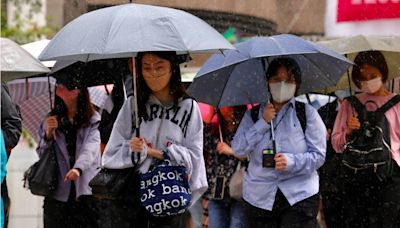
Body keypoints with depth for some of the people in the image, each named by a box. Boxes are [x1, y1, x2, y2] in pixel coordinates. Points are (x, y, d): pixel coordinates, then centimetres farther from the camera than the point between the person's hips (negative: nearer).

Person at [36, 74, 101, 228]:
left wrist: (78, 168, -28)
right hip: (58, 191, 2)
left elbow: (91, 148, -10)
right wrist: (48, 134, -3)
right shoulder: (51, 120, 14)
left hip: (85, 191, -2)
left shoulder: (93, 120, 4)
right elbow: (41, 154, 15)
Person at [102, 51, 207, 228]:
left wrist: (154, 152, -11)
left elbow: (194, 157, -2)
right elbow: (111, 155, 2)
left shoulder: (189, 107, 2)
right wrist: (132, 150, -18)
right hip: (131, 197, 1)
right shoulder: (132, 105, 4)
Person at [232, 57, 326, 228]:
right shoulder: (253, 115, 12)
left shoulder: (307, 113, 5)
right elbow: (238, 150, 1)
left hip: (300, 196, -2)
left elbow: (318, 155, 0)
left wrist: (291, 161, -17)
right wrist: (263, 123, -6)